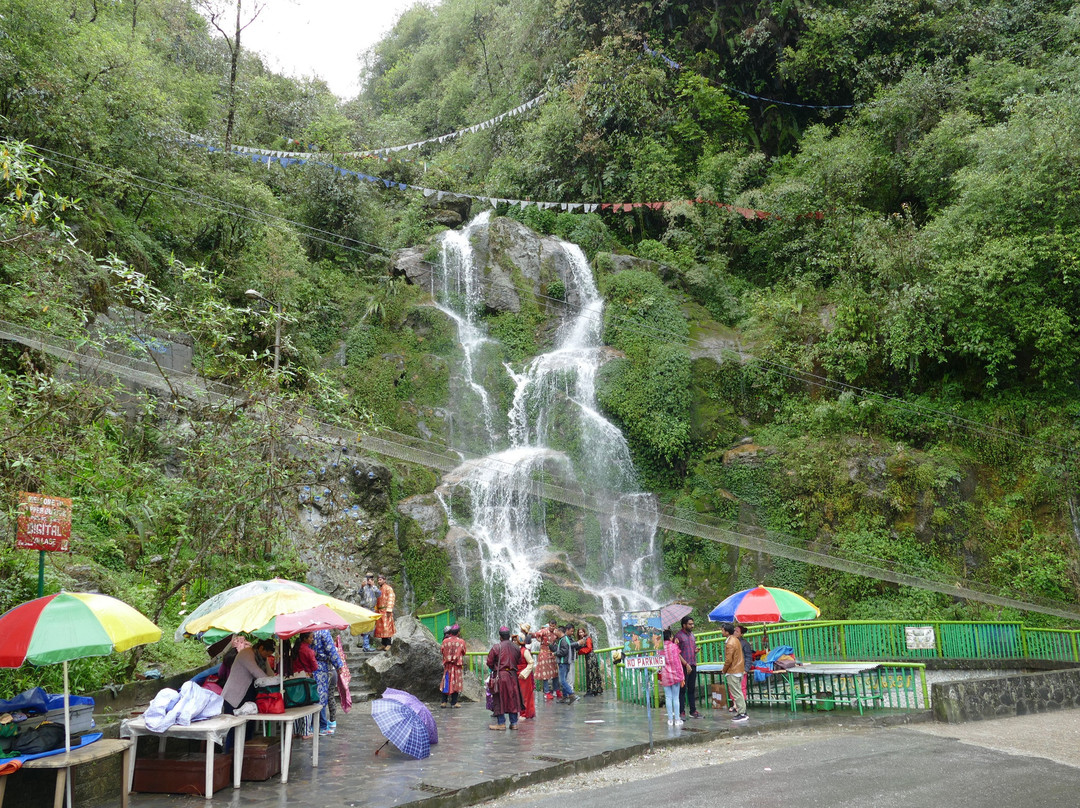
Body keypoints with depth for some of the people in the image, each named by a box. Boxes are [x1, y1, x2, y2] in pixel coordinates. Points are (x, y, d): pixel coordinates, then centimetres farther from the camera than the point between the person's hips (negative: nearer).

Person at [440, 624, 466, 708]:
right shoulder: (461, 642, -11)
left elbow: (442, 651, 5)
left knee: (446, 683, 11)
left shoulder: (445, 641, -7)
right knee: (456, 683, 6)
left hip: (447, 665, 2)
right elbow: (463, 653, 1)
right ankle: (454, 703, 8)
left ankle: (444, 702, 12)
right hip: (457, 665, -2)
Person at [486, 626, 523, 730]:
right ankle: (514, 723, 13)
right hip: (513, 675, 4)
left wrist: (494, 669, 14)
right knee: (512, 699, 10)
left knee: (499, 699, 5)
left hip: (500, 676, -4)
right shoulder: (516, 647, 3)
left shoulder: (496, 647, -10)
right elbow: (519, 661, 10)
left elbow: (489, 662, -5)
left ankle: (501, 723, 7)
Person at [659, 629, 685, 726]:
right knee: (676, 697, 4)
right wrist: (682, 677, -2)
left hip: (665, 676, 2)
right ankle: (677, 720, 7)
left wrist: (660, 678, 11)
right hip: (675, 674, -2)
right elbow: (677, 662, -7)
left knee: (668, 697, 7)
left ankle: (670, 720, 9)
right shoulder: (674, 646, -8)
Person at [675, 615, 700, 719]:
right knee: (683, 689, -2)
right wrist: (686, 664, -15)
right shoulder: (679, 635, -9)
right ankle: (682, 712, 3)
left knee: (692, 689, 11)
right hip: (684, 666, -7)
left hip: (693, 665, 7)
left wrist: (696, 650, 1)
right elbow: (677, 653, -11)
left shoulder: (691, 634, 14)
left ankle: (693, 711, 17)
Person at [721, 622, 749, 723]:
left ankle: (741, 714, 0)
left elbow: (728, 660, -21)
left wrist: (724, 670, -6)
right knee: (738, 692, 16)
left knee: (736, 693, -4)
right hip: (739, 670, 10)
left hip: (733, 672, -10)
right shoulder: (735, 639, 9)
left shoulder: (730, 644, -21)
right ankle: (743, 713, 21)